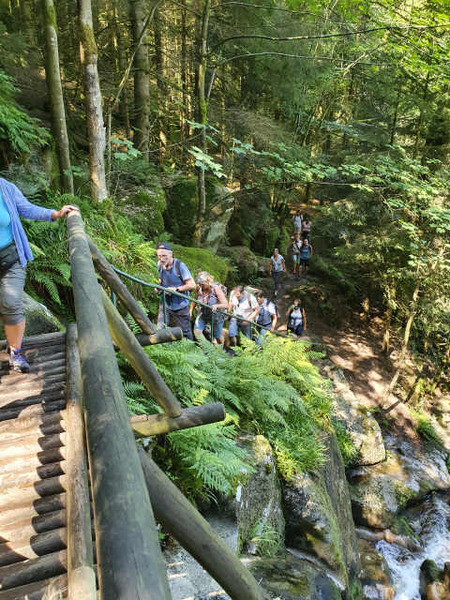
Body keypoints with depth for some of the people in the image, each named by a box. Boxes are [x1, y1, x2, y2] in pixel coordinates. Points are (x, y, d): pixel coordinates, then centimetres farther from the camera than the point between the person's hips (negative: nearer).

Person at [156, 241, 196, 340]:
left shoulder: (179, 265, -18)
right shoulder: (160, 265, -1)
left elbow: (192, 285, -18)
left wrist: (176, 289, -25)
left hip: (180, 306, -4)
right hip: (165, 304, 5)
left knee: (185, 333, 8)